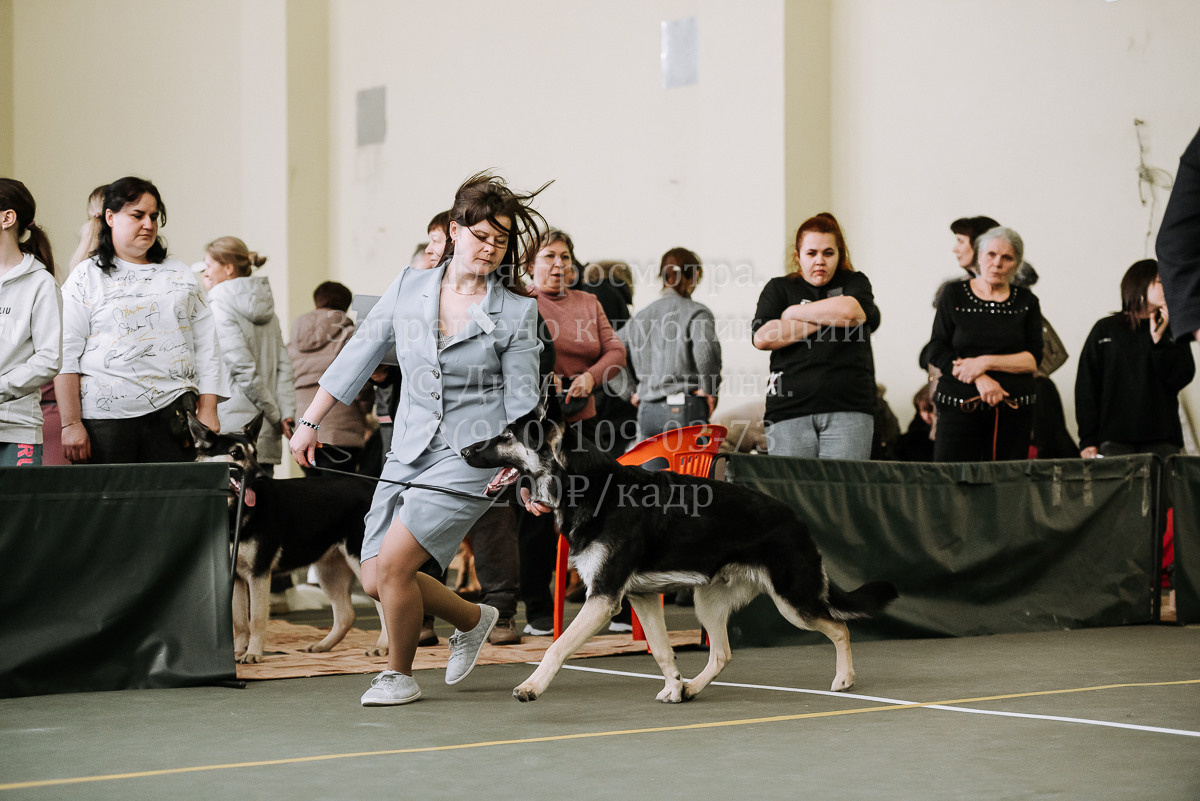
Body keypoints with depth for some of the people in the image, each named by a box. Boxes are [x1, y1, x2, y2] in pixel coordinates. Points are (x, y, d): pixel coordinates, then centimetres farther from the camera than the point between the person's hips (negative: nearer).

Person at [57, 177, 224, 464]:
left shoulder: (181, 276, 17)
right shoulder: (87, 277, 6)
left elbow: (206, 348, 14)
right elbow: (66, 356, 1)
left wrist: (208, 411, 4)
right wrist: (71, 424, -7)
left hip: (171, 417, 2)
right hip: (106, 417, -2)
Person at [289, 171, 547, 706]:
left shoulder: (517, 311, -4)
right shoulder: (409, 287, 4)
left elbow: (522, 402, -3)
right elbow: (358, 357, 11)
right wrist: (310, 421, 12)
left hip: (472, 455, -5)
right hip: (409, 451, 5)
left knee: (393, 561, -17)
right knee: (375, 581, 3)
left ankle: (399, 674, 8)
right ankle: (473, 619, 29)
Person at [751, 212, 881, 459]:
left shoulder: (854, 282, 17)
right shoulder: (778, 288, 16)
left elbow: (851, 311, -7)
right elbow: (762, 337, -1)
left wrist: (794, 312, 3)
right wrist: (823, 321, 0)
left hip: (848, 409, 0)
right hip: (789, 409, 0)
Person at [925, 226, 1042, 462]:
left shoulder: (1027, 302, 10)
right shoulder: (954, 295, 7)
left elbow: (1033, 359, 3)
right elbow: (936, 352, 1)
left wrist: (985, 362, -10)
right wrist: (980, 380, -12)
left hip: (1012, 411, 1)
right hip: (959, 405, -1)